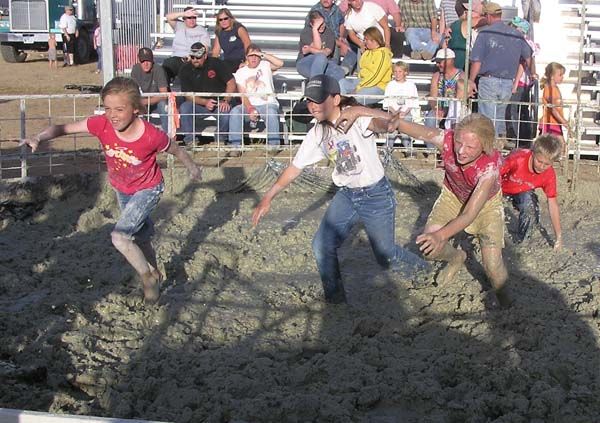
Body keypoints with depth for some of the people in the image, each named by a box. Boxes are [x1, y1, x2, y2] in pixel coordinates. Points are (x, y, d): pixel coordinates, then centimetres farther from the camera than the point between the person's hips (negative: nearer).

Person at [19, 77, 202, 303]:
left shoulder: (152, 136, -33)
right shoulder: (102, 124, -26)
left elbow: (176, 150, -14)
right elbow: (63, 128, -25)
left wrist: (192, 168, 5)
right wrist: (39, 138, -45)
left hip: (147, 189, -5)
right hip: (122, 189, 5)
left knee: (120, 237, -19)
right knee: (140, 236, 24)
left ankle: (147, 277, 5)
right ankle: (154, 273, 50)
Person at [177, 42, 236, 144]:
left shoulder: (216, 64, -6)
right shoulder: (185, 70, -2)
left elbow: (231, 83, -9)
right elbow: (188, 95, -6)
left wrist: (225, 101, -25)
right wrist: (205, 102, -24)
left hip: (218, 102, -2)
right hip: (199, 104, 2)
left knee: (225, 110, -34)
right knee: (184, 108, -28)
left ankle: (220, 140, -8)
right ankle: (190, 140, -17)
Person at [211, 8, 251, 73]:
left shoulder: (238, 28, -5)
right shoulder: (219, 33, 12)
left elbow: (248, 45, -12)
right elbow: (215, 51, 13)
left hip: (241, 61, -6)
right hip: (227, 62, 6)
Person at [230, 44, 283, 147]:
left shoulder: (266, 65, 11)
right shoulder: (240, 72, 13)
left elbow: (280, 63, -11)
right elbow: (243, 95, 2)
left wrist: (263, 55, -11)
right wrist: (250, 109, -15)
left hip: (268, 104, -2)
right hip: (249, 106, 2)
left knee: (271, 112, -37)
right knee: (235, 112, -28)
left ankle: (274, 145, -30)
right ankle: (235, 145, -25)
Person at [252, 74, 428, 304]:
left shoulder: (356, 119, -21)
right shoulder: (317, 134, -1)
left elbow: (381, 124, -44)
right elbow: (295, 168, 6)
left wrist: (386, 123, -70)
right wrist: (267, 198, 4)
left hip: (376, 195, -5)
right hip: (346, 195, 6)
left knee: (386, 256, 4)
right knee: (322, 245, -10)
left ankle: (421, 268, 38)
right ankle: (335, 299, 9)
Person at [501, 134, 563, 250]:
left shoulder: (549, 175, -23)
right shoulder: (517, 158, -36)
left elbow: (553, 204, -15)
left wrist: (559, 238, -13)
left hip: (522, 192, 1)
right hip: (501, 187, -1)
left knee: (530, 205, -29)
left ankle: (521, 241, -4)